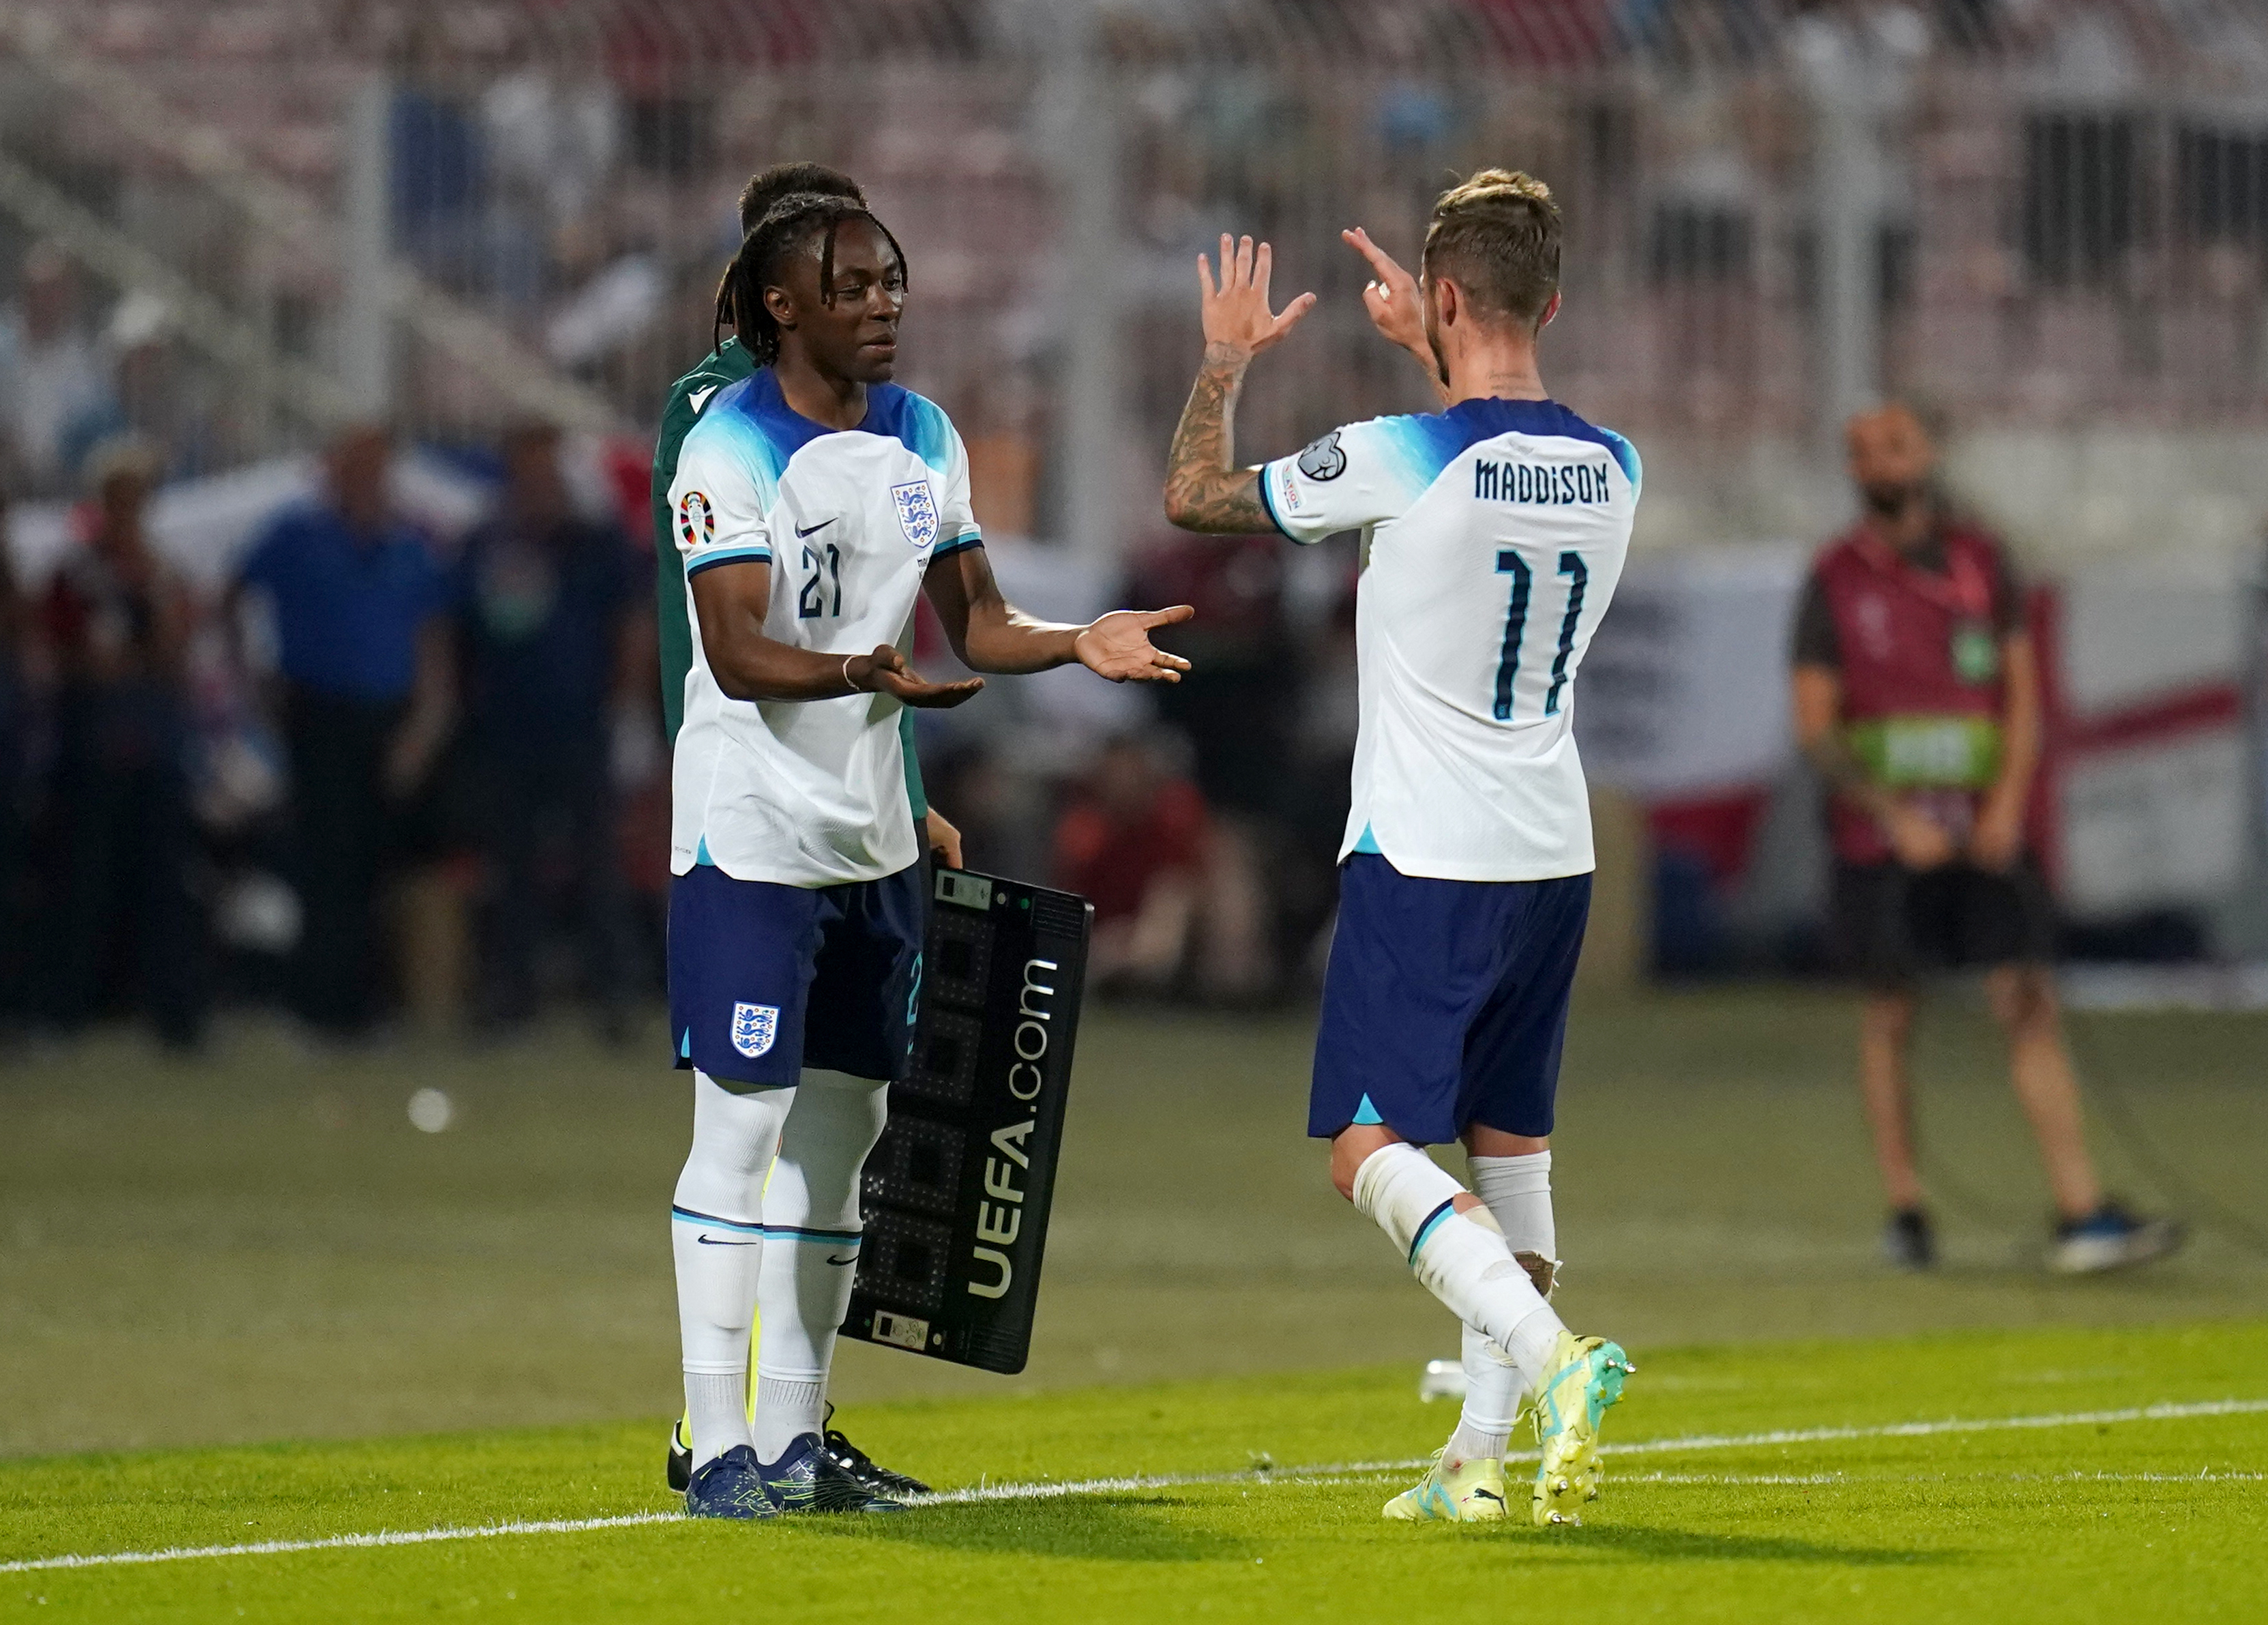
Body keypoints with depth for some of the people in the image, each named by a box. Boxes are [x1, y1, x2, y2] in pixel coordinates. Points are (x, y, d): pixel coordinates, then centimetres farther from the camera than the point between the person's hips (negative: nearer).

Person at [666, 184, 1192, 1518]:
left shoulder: (922, 437, 9)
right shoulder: (730, 447, -13)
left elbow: (976, 621, 12)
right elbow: (738, 654, -21)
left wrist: (1082, 644, -7)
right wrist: (870, 676, -36)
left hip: (871, 833, 7)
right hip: (751, 828, -7)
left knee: (841, 1127, 9)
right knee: (744, 1121, -9)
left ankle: (796, 1438, 15)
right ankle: (720, 1445, -7)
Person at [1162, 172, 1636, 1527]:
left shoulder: (1398, 460, -15)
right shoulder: (1615, 471, 3)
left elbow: (1195, 494, -1)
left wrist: (1227, 357, 14)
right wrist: (1427, 355, 37)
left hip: (1423, 860, -6)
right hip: (1556, 857, 6)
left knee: (1374, 1148, -5)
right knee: (1511, 1143, 13)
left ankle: (1552, 1355, -26)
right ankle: (1481, 1454, 12)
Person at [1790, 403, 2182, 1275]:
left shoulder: (1982, 562, 6)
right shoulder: (1834, 580, -1)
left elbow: (2023, 693, 7)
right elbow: (1814, 725, -3)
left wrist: (2008, 803, -7)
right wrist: (1894, 819, -12)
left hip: (1982, 833, 1)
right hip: (1880, 836, -1)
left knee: (2030, 1004, -7)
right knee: (1889, 1017, 4)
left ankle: (2081, 1213, -13)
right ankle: (1905, 1211, 16)